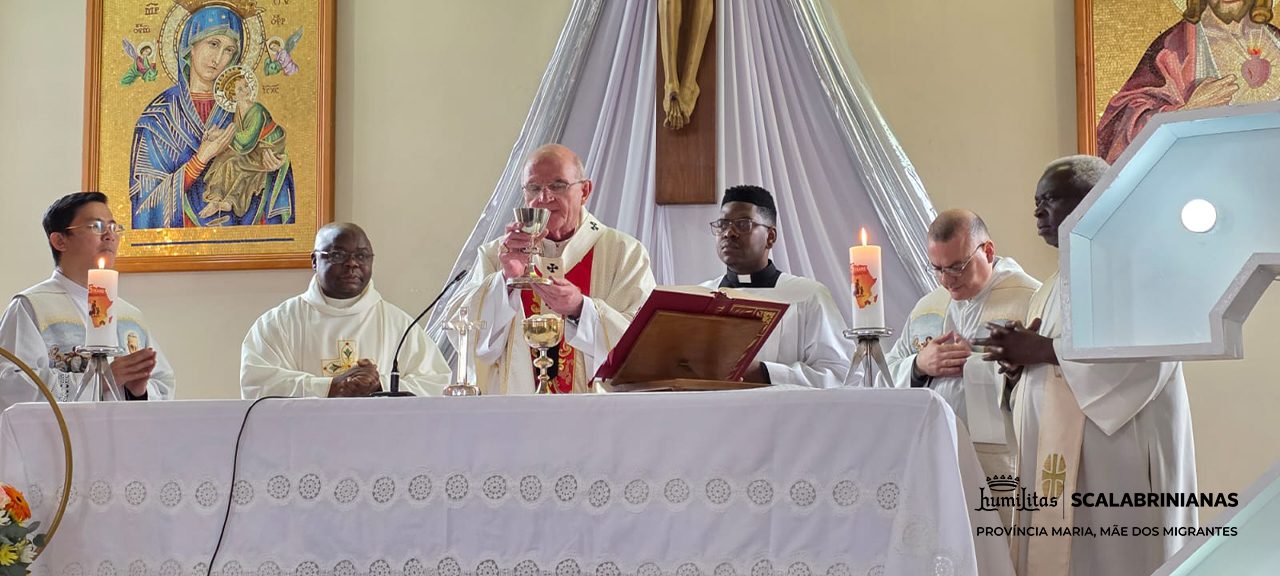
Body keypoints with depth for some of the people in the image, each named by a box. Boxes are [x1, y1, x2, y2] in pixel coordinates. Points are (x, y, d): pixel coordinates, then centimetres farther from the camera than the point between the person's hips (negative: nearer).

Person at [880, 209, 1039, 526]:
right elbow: (888, 376, 21)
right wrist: (919, 366, 0)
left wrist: (972, 365, -11)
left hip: (997, 460, -5)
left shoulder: (1030, 300, -2)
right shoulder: (927, 307, 19)